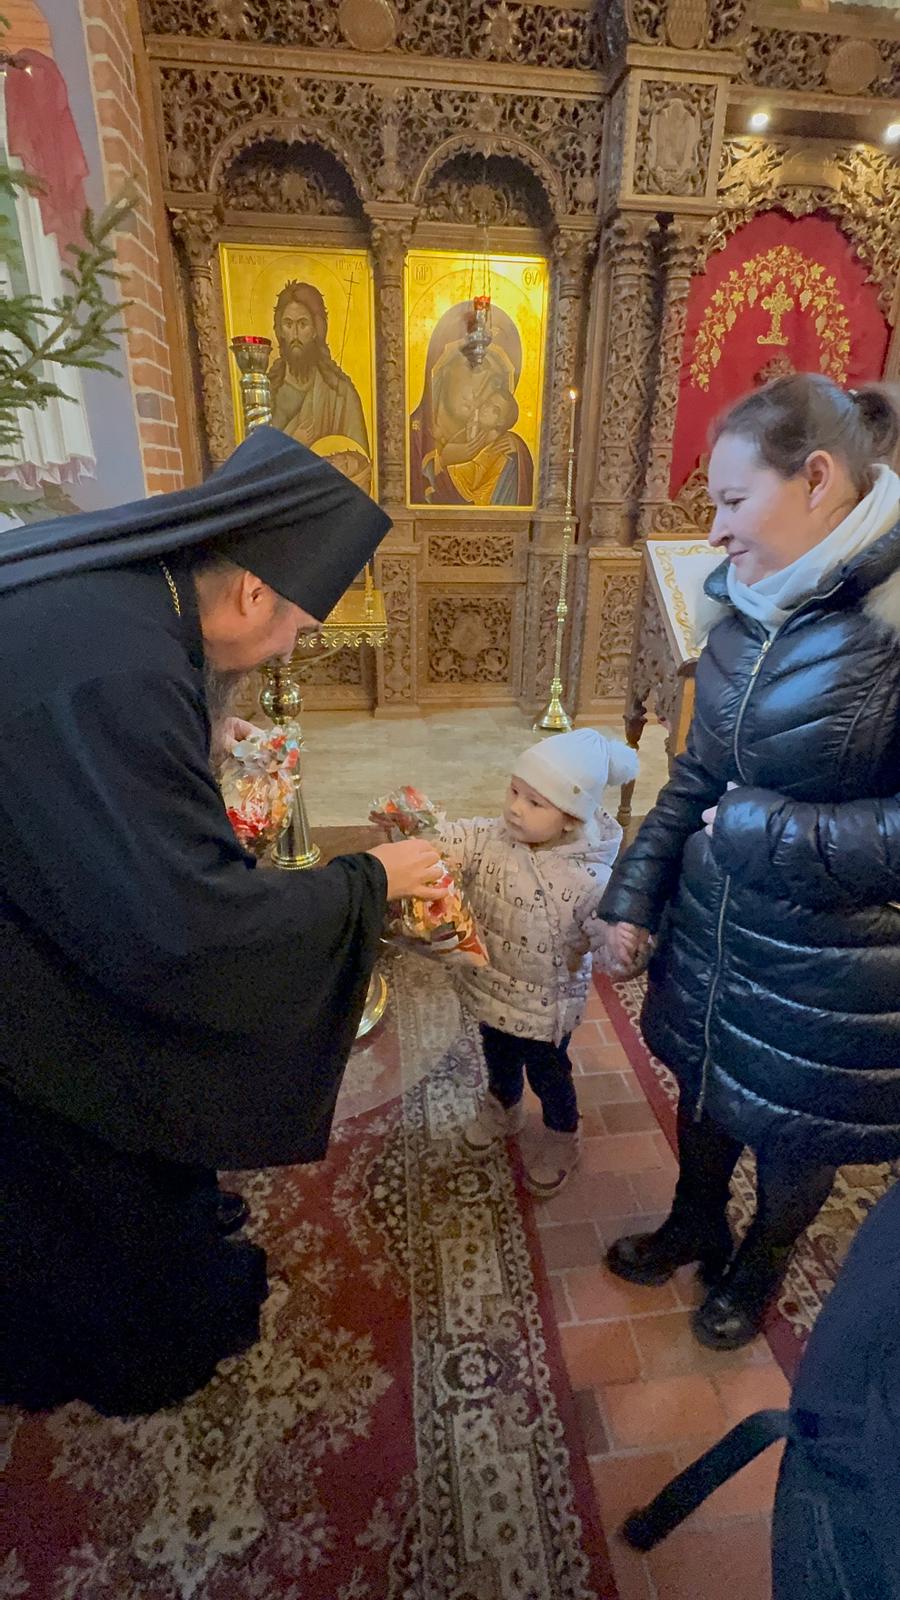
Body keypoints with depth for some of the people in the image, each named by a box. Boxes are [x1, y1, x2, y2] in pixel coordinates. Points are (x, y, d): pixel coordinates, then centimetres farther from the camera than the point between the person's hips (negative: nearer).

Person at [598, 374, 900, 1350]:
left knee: (793, 1137, 22)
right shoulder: (751, 608, -1)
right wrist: (633, 899, 3)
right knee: (704, 1090, 26)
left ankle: (761, 1268, 55)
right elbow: (698, 776, 4)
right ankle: (694, 1226, 58)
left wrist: (762, 828, -19)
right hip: (712, 931, 6)